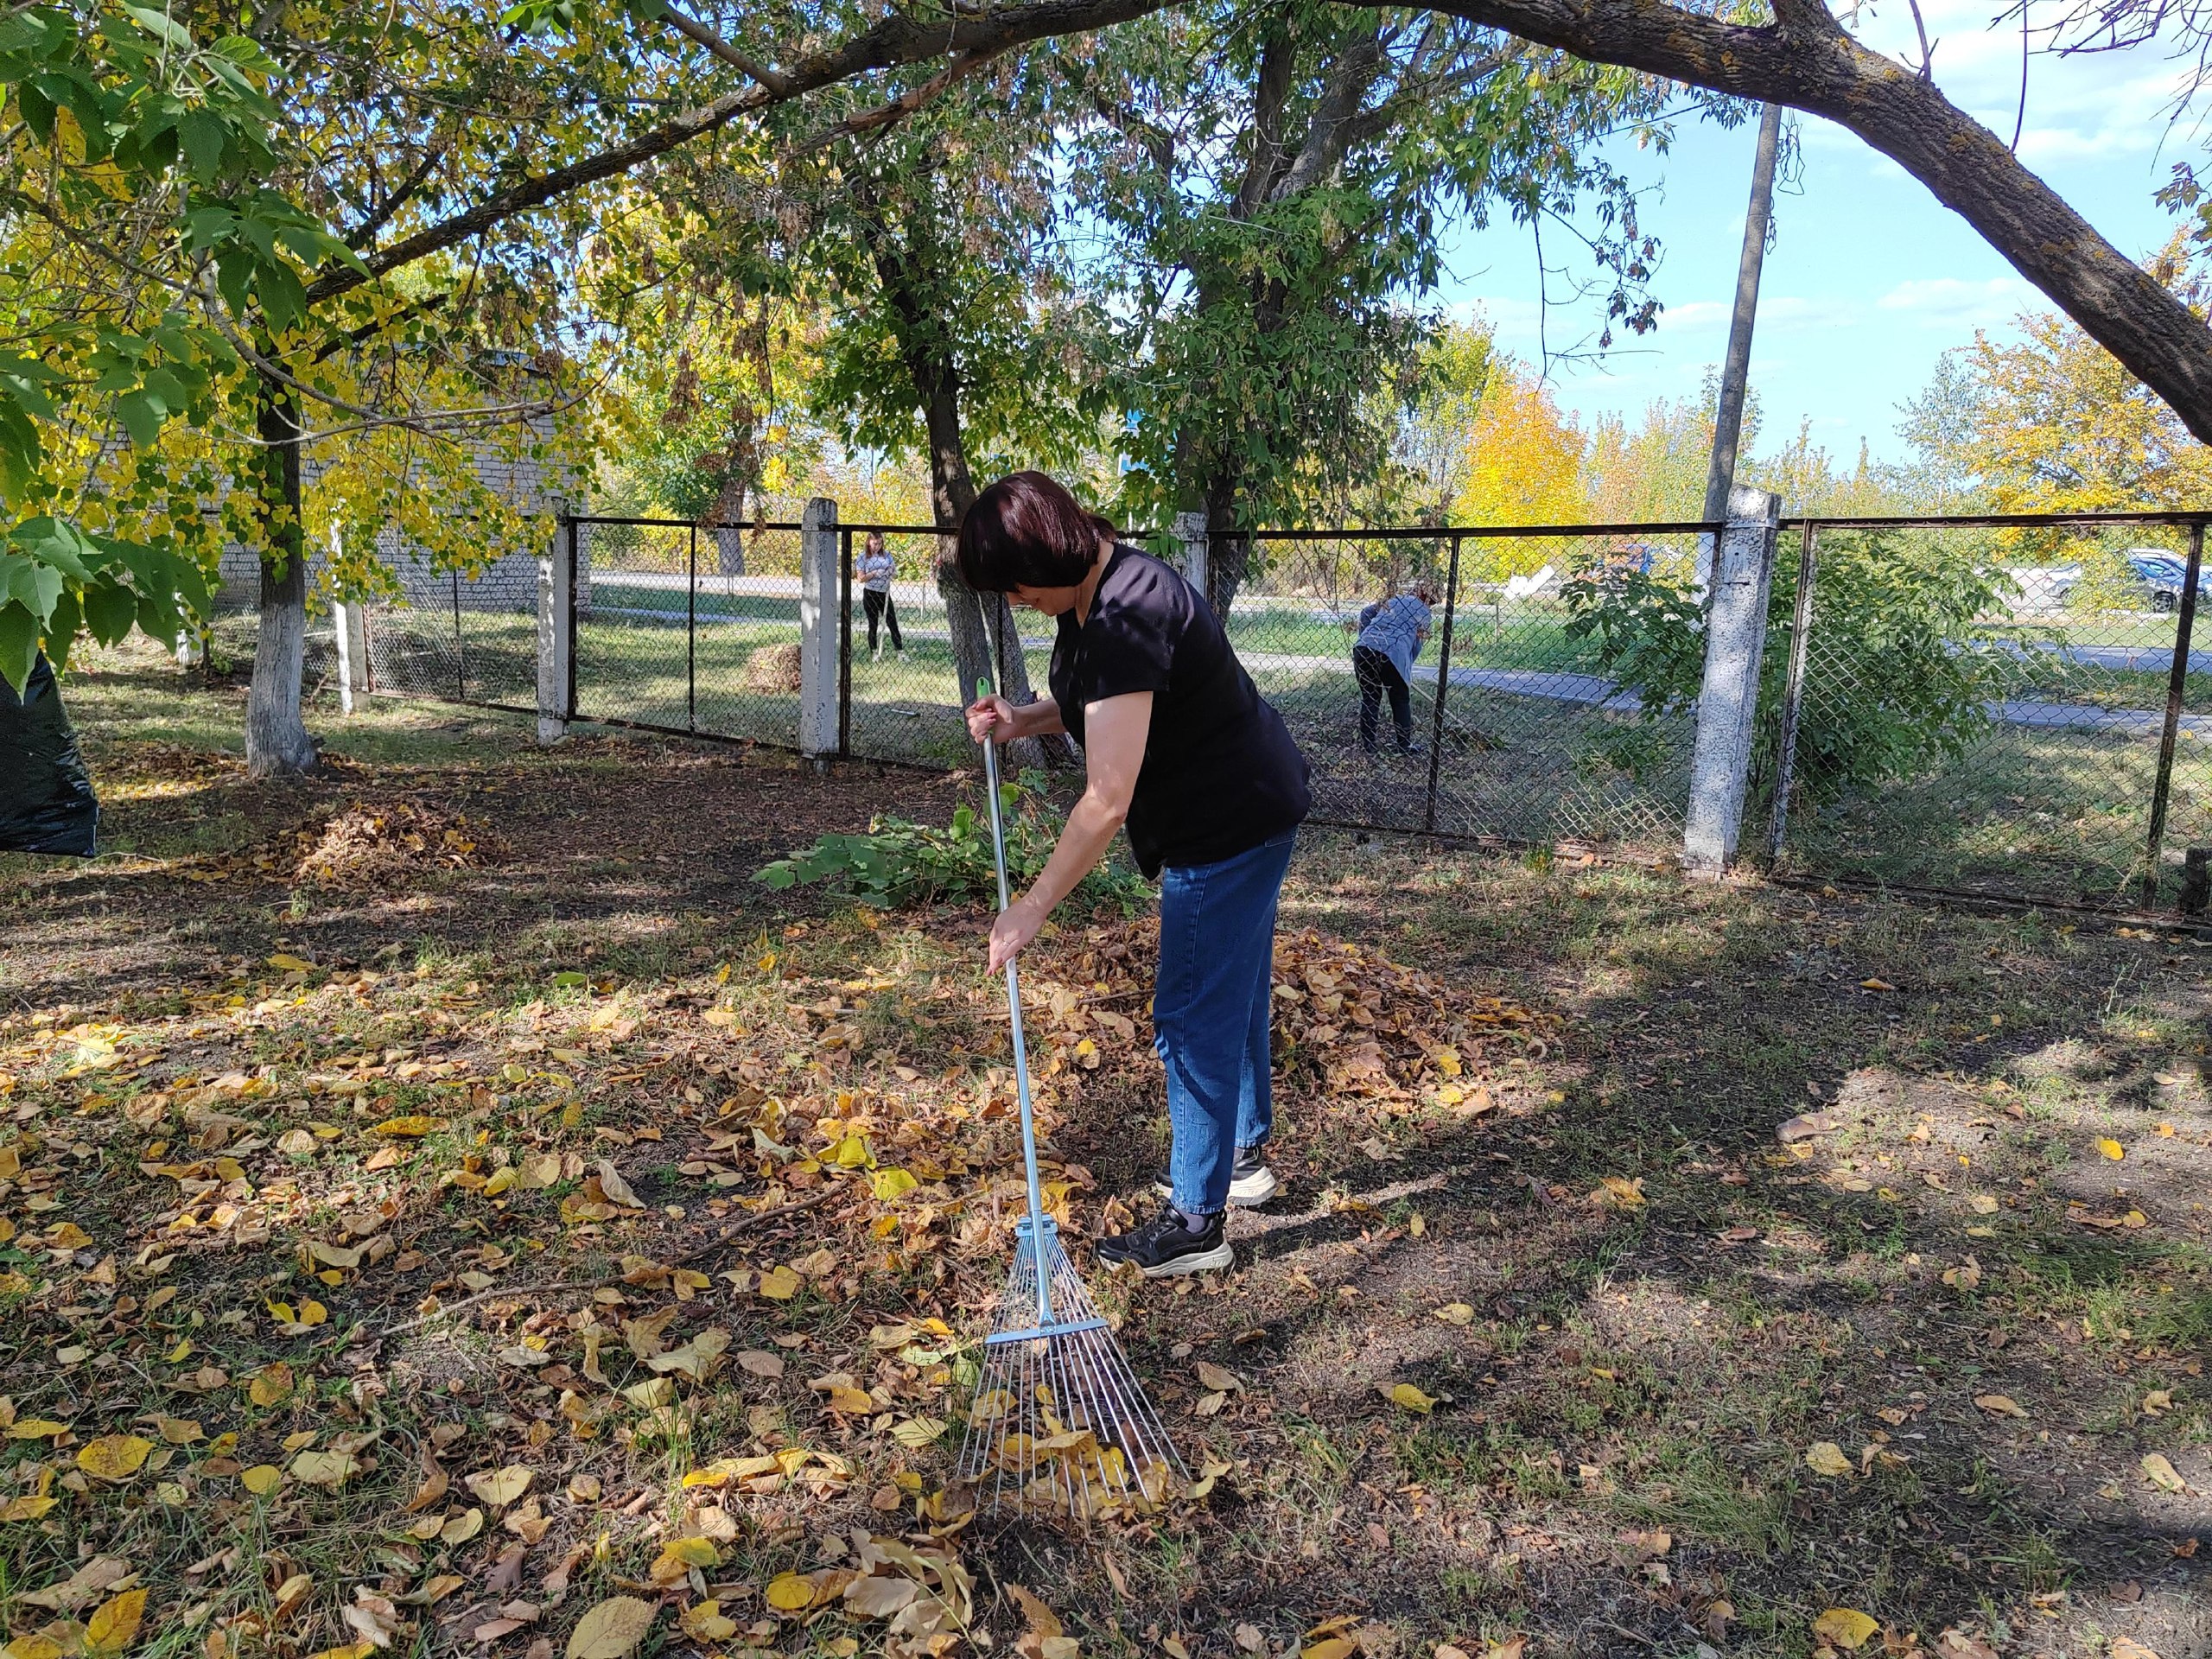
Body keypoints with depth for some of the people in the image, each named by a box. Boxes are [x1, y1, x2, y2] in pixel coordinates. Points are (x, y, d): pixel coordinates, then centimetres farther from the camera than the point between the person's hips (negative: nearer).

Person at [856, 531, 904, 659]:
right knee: (873, 625, 6)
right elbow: (861, 578, -6)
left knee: (893, 623, 1)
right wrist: (874, 574, -19)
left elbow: (894, 571, 12)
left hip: (884, 593, 3)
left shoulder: (886, 555, 6)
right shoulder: (863, 557, -3)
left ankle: (900, 652, 4)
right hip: (870, 594, -3)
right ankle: (874, 653, 15)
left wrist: (892, 571, -11)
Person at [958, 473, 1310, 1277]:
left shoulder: (1125, 621, -30)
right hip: (1246, 810, 11)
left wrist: (1032, 906, -25)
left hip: (1229, 826, -11)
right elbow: (1097, 705, 19)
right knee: (1235, 992, 22)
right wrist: (1024, 720, 0)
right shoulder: (1091, 593, 1)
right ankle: (1243, 1156, 40)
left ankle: (1196, 1223, 10)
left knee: (1195, 1016, -2)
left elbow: (1107, 802, -32)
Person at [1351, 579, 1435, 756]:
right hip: (1393, 654, -4)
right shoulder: (1424, 612, 11)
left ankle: (1367, 744, 19)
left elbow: (1366, 613, 19)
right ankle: (1405, 745, 21)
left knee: (1369, 698, 17)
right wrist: (1406, 667, 20)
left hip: (1363, 648, 4)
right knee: (1401, 700, 15)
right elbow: (1416, 645, 8)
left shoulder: (1392, 599, 24)